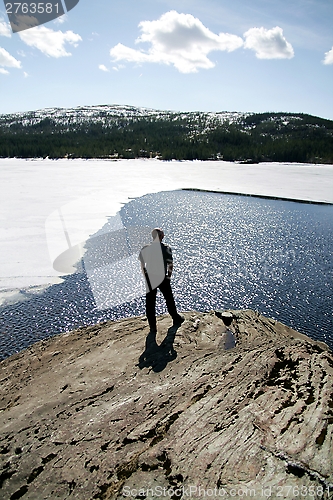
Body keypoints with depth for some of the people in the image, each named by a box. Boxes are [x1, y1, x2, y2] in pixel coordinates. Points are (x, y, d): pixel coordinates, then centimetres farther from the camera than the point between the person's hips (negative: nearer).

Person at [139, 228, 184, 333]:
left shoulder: (145, 249, -4)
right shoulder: (166, 248, -10)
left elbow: (142, 265, 1)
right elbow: (170, 264, -6)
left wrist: (146, 277, 12)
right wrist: (169, 276, 10)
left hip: (150, 278, 1)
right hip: (163, 278, -1)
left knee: (150, 303, 9)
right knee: (169, 299, 18)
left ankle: (152, 326, 12)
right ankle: (176, 319, 35)